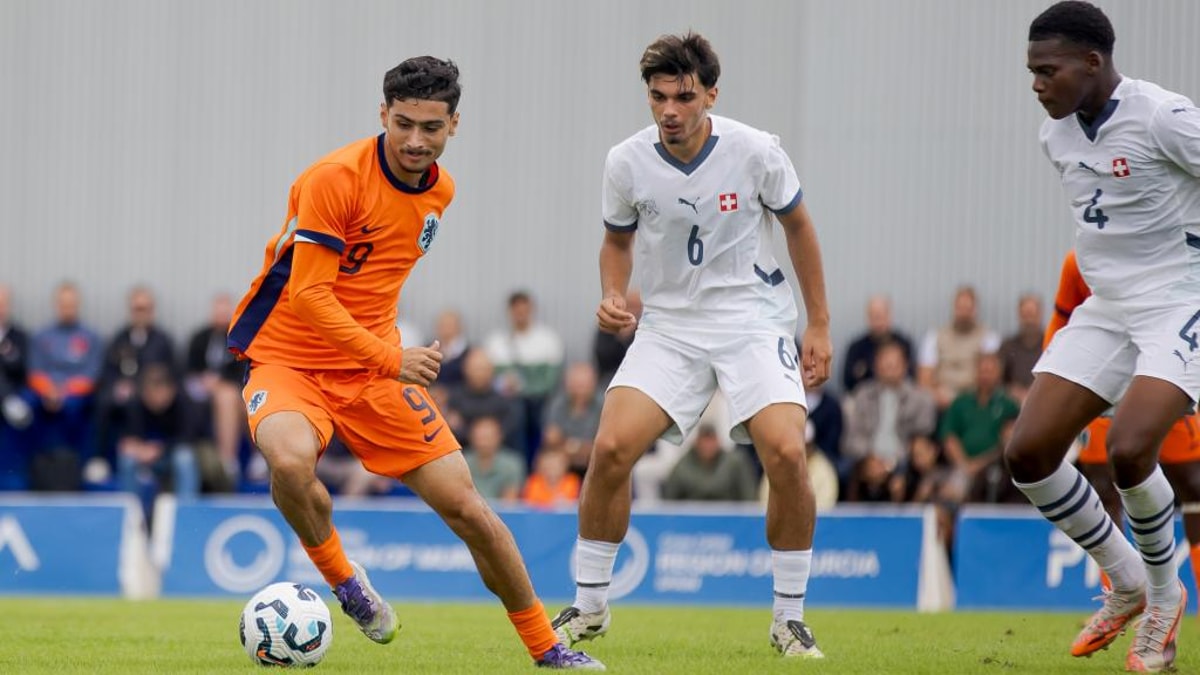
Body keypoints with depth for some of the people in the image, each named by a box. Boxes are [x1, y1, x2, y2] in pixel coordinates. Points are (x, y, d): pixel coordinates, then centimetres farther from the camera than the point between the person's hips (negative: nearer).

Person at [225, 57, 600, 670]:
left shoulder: (440, 191, 4)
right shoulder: (335, 179, -19)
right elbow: (308, 295, -23)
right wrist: (391, 357, -28)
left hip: (376, 366, 5)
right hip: (288, 359, -5)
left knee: (467, 509, -2)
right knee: (290, 460, -37)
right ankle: (343, 582, -9)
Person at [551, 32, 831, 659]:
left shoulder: (754, 151, -12)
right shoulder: (627, 162, -7)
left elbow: (798, 226, 4)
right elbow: (618, 240, 12)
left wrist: (819, 325, 4)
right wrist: (612, 297, -9)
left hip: (754, 319, -2)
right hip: (669, 325, 2)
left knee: (785, 452, -21)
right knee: (610, 448, -16)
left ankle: (789, 618, -4)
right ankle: (589, 607, 4)